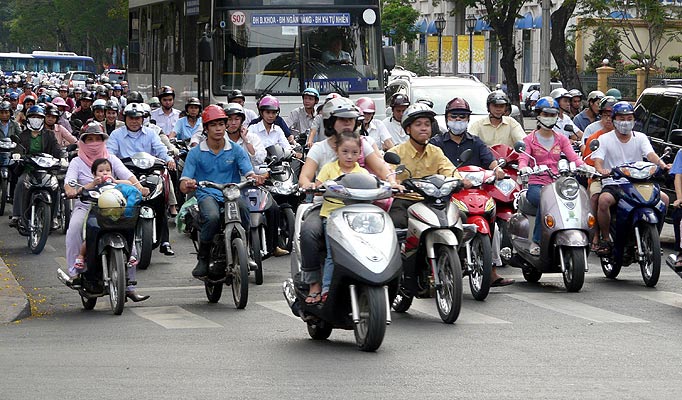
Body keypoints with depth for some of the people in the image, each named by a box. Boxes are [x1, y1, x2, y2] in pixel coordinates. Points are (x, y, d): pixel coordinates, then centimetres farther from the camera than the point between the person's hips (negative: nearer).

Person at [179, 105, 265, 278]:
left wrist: (255, 177, -26)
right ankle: (203, 258, -16)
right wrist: (187, 185, -24)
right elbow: (183, 184, 2)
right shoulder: (195, 153, 8)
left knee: (242, 207, -36)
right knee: (212, 217, -37)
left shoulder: (236, 150, 11)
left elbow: (249, 173, 0)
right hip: (207, 194, -1)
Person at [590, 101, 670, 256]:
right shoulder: (605, 139, 5)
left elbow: (650, 154, -6)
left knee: (664, 198, -19)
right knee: (604, 200, -36)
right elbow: (597, 160, -8)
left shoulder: (640, 138, 11)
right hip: (612, 184, -3)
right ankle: (605, 239, -17)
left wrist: (662, 164, -29)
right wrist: (601, 170, -33)